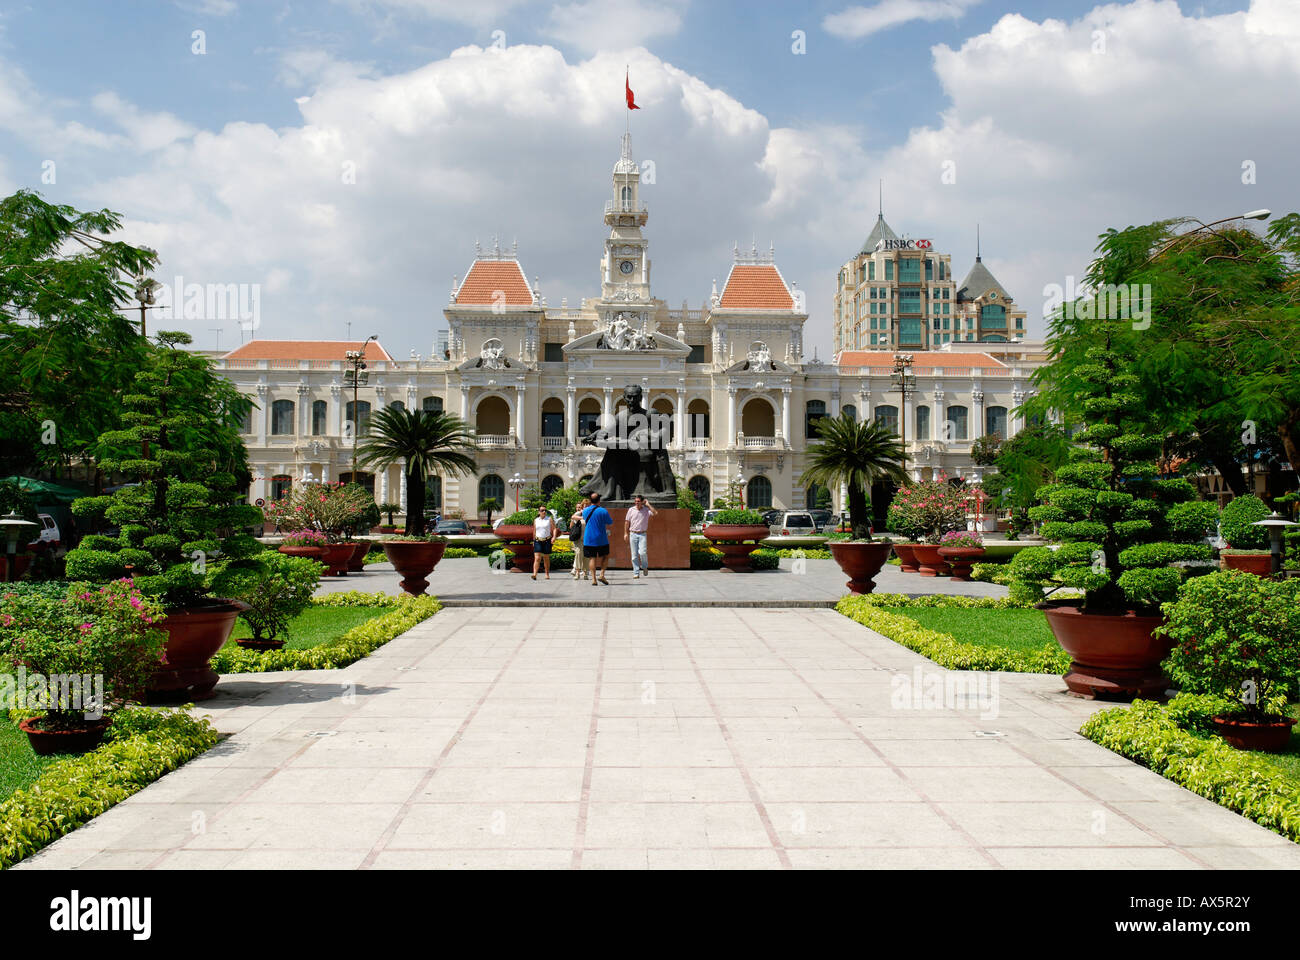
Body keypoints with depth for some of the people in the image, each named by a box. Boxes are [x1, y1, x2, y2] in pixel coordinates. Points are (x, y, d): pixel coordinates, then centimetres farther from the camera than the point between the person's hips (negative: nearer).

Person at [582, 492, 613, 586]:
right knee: (606, 556, 14)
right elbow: (610, 522, 2)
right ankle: (602, 574, -1)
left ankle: (593, 579, -3)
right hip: (601, 539, -2)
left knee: (592, 558, 4)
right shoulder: (603, 511, -10)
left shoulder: (585, 511, 2)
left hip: (588, 539, 3)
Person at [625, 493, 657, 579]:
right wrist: (626, 534, 5)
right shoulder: (631, 510, 4)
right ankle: (636, 573, 6)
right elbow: (627, 522, 9)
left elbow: (655, 513, -18)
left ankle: (645, 567, 11)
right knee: (634, 555, 0)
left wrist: (648, 504, -11)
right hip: (633, 534, 1)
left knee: (642, 552, -16)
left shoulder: (646, 510, 0)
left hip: (642, 534, -1)